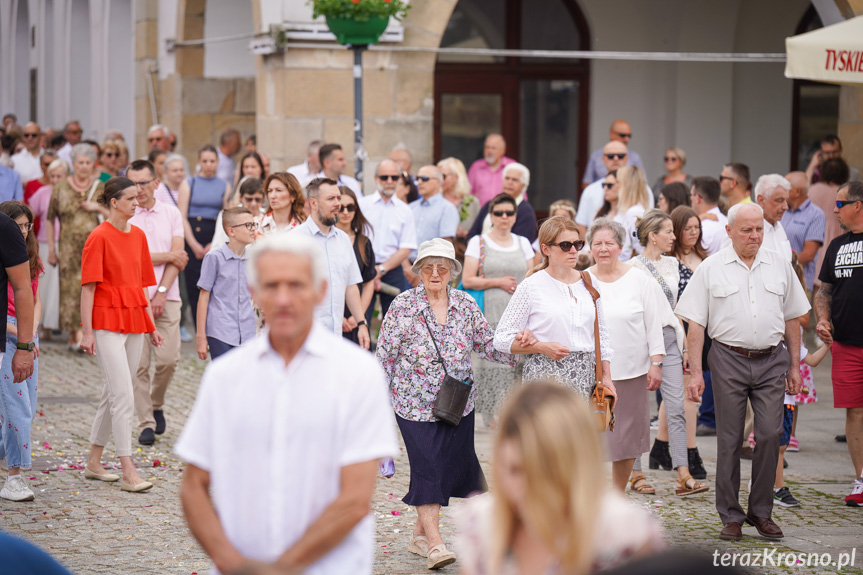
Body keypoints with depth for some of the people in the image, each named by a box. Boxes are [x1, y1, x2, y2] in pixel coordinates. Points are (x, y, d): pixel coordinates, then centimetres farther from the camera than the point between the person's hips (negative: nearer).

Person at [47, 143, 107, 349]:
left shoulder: (100, 188, 7)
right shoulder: (61, 189, 6)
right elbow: (50, 219, 11)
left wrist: (98, 208, -7)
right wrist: (51, 249, 8)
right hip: (69, 248, 0)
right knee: (70, 290, -3)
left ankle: (84, 332, -4)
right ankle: (73, 335, 4)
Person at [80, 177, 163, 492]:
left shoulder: (138, 235, 11)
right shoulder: (99, 237, -9)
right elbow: (88, 287, -10)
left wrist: (151, 325, 14)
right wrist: (87, 331, -14)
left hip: (134, 321, 7)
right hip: (107, 322, -7)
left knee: (113, 394, 13)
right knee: (124, 397, -11)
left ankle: (93, 462, 24)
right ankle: (128, 472, -10)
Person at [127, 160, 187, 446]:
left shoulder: (171, 213, 9)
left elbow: (178, 256, 3)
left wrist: (161, 292, -7)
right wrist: (169, 256, -2)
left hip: (166, 297, 2)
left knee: (168, 358, -5)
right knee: (139, 363, -3)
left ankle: (156, 405, 22)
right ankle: (146, 423, 4)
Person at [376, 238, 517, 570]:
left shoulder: (466, 305, 4)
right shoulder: (403, 306, -5)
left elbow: (486, 344, 8)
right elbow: (385, 355, -1)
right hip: (415, 403, -4)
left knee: (451, 466, 7)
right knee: (427, 467, -11)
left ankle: (420, 534, 23)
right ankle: (434, 544, -9)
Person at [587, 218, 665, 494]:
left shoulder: (641, 281, 3)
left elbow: (653, 326, 4)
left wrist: (655, 364, -2)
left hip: (630, 371, 0)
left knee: (626, 436, 5)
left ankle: (618, 494, 19)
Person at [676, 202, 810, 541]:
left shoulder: (779, 266, 9)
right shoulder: (711, 269, 2)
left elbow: (792, 319, 15)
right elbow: (695, 324, 0)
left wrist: (794, 366, 12)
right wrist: (695, 372, -5)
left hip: (771, 360, 2)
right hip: (729, 360, -2)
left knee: (770, 434, -4)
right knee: (729, 440, 2)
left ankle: (761, 512, 10)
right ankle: (731, 516, 11)